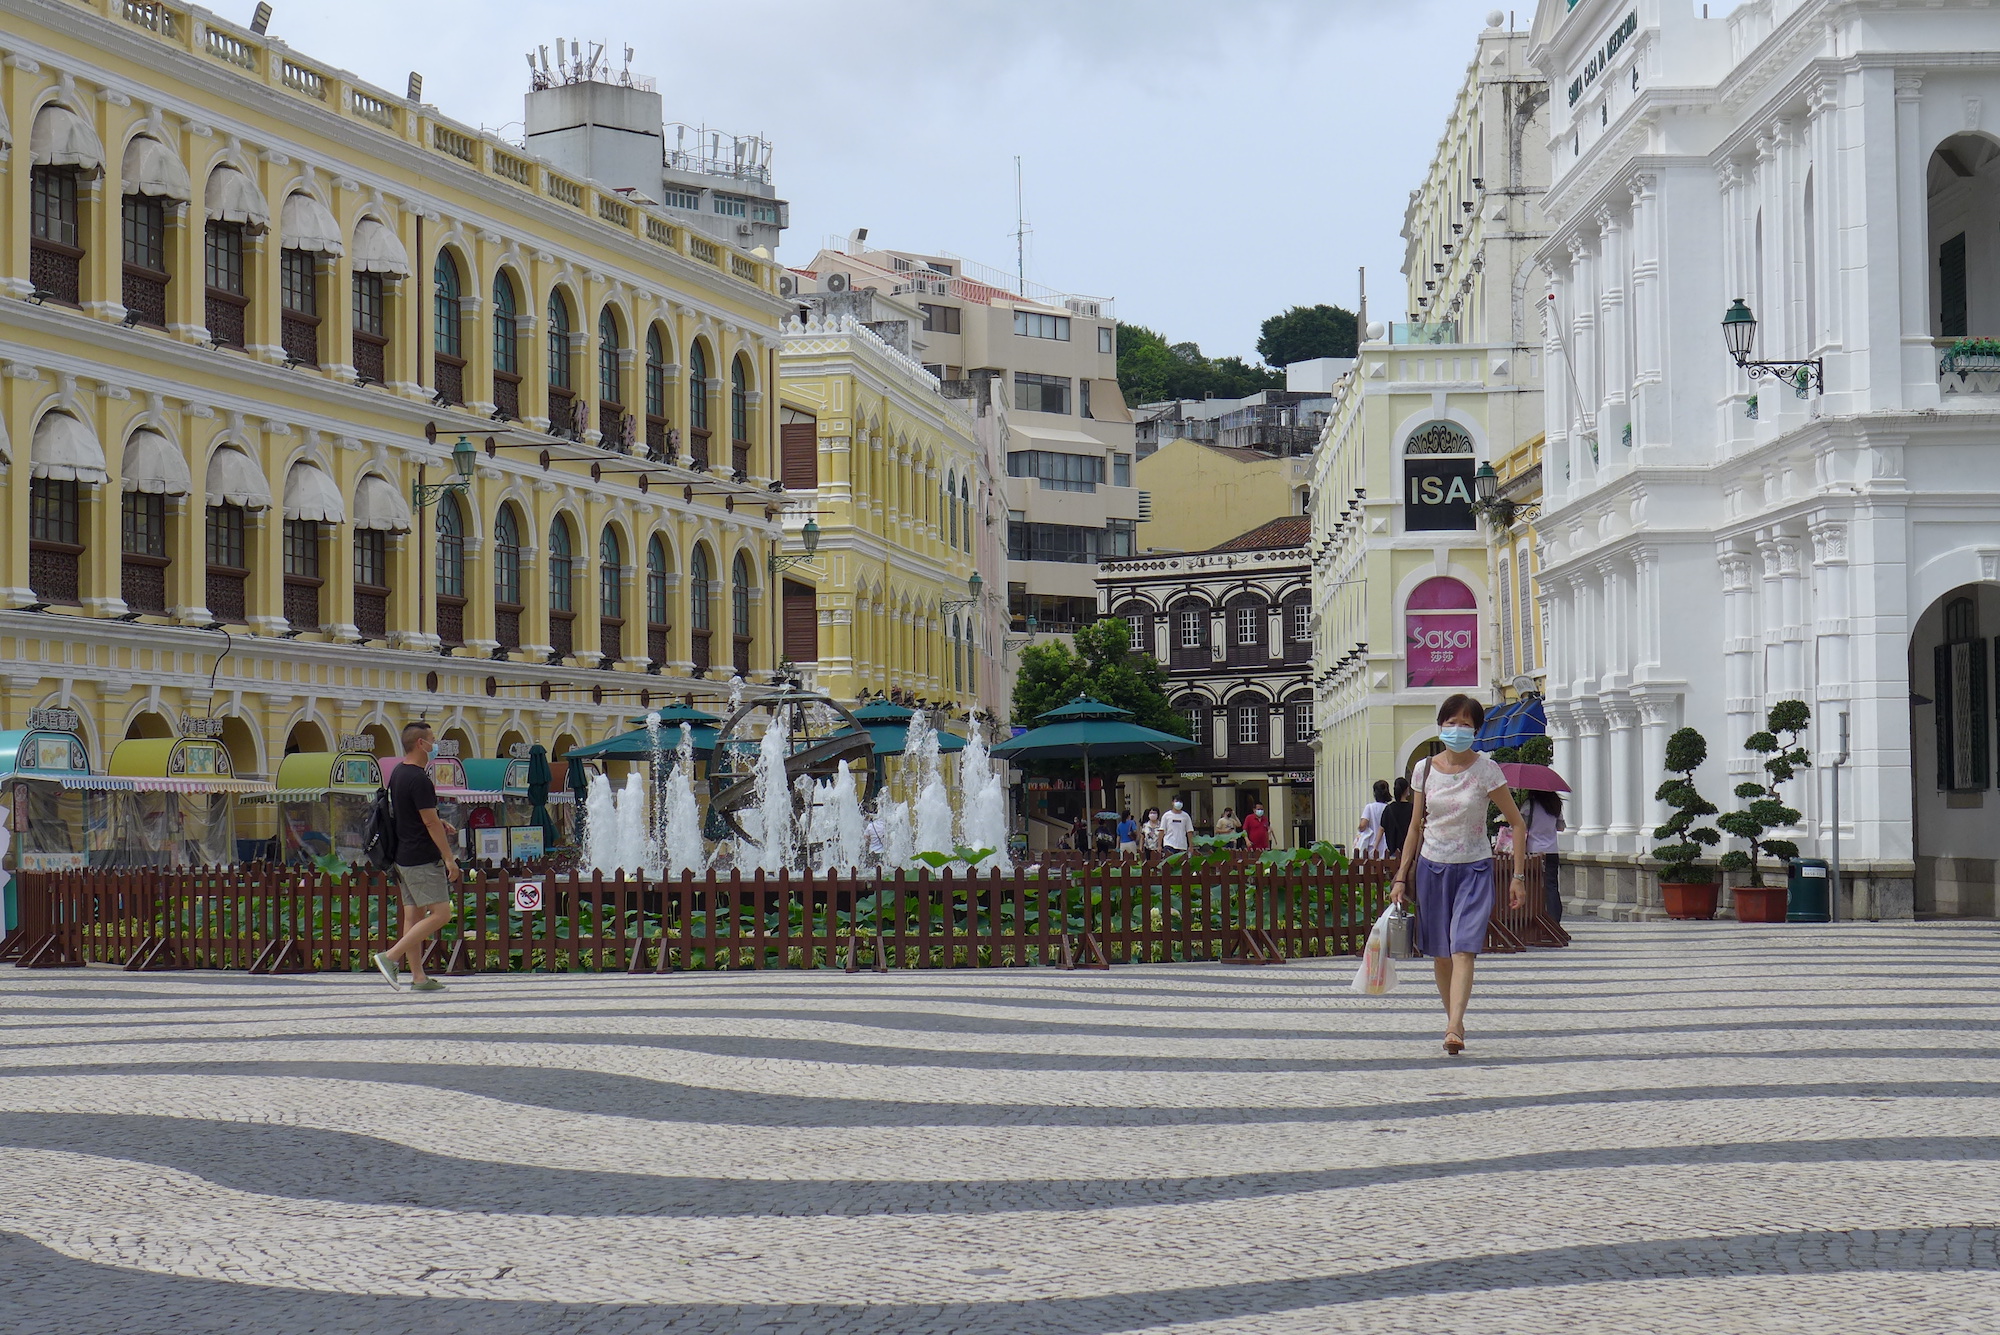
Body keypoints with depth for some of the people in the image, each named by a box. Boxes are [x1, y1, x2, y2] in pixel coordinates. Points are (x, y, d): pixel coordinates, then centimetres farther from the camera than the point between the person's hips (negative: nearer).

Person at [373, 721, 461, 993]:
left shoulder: (398, 774, 12)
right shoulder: (419, 779, -18)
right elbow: (431, 822, -18)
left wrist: (439, 825, 20)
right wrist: (449, 858, -14)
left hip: (403, 856, 10)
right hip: (423, 858, -10)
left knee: (415, 915, 9)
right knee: (440, 914, -9)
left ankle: (418, 977, 8)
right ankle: (391, 956, -14)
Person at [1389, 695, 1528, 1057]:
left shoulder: (1485, 770, -6)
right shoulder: (1425, 770, 3)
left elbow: (1516, 823, -1)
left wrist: (1518, 877, -5)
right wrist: (1401, 876, 8)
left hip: (1474, 869, -3)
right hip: (1432, 867, 4)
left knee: (1463, 949, -16)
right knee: (1440, 954, 7)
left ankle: (1454, 1028, -26)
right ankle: (1453, 1020, 22)